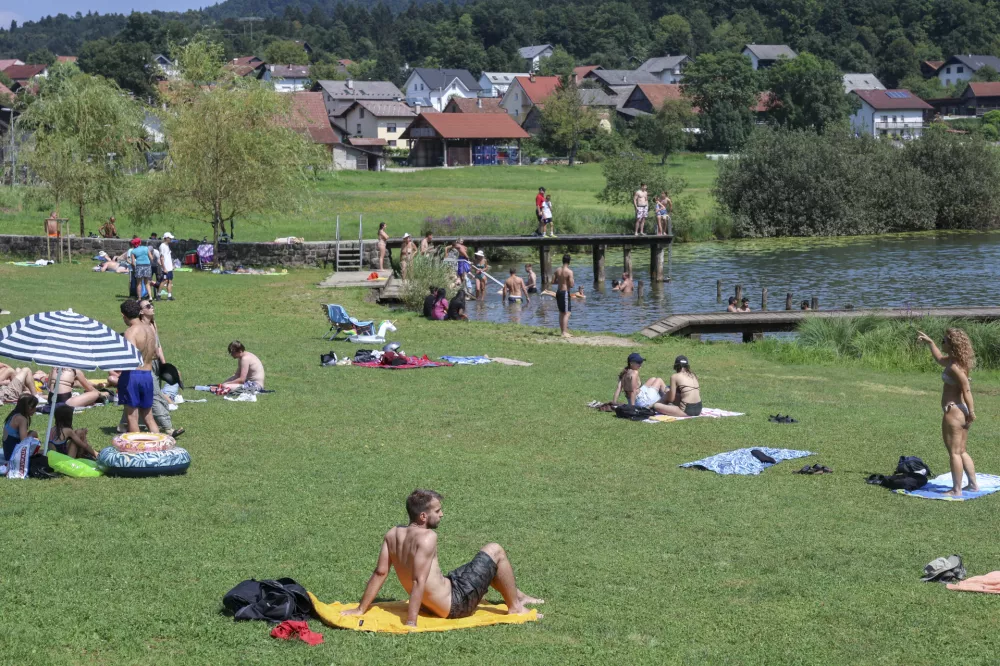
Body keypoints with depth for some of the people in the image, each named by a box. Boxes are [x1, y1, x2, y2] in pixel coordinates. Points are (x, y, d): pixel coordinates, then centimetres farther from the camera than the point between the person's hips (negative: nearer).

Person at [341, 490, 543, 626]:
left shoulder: (393, 534, -3)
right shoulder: (427, 537, -25)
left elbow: (380, 572, -4)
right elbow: (419, 581, -30)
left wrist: (361, 609, 0)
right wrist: (411, 623, -32)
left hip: (435, 605, 8)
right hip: (454, 603, -8)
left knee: (485, 566, 31)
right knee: (494, 551, 5)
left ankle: (516, 595, 48)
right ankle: (515, 607, 17)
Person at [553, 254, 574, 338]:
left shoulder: (557, 270, 3)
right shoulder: (569, 272, -16)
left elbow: (553, 281, 8)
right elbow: (571, 285, -18)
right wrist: (573, 284, 4)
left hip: (558, 292, 7)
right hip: (565, 293, -7)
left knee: (561, 313, 16)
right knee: (566, 313, -5)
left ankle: (563, 331, 23)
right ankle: (565, 332, -10)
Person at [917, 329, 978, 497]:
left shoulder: (955, 367, -19)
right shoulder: (953, 361, 10)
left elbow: (966, 389, -22)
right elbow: (939, 359, 33)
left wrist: (971, 411, -21)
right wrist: (929, 342, 34)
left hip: (954, 412, -10)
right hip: (962, 412, 10)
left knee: (954, 452, -4)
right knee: (962, 451, 18)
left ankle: (956, 490, 0)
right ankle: (973, 484, 23)